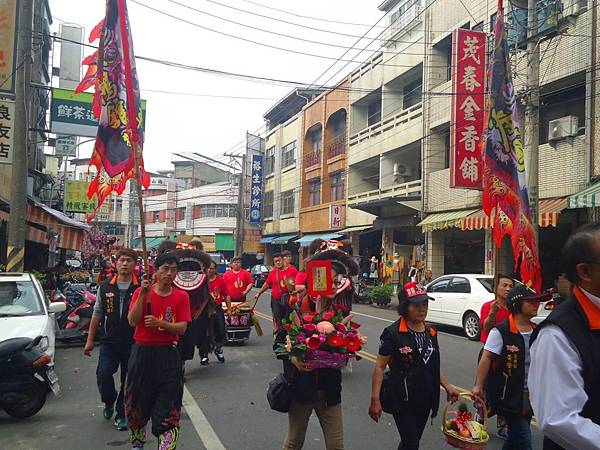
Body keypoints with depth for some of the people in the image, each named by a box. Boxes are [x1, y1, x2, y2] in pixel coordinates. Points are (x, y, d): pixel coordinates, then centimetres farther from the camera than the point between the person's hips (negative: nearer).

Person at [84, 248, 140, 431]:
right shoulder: (105, 287, 6)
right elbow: (97, 314, 12)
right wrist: (90, 340, 11)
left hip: (132, 343, -2)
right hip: (109, 342, 2)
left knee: (128, 381, 6)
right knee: (103, 375, -6)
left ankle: (122, 414, 24)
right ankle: (109, 401, 26)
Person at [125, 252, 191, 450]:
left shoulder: (181, 296, 1)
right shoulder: (141, 292, 0)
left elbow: (182, 328, -6)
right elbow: (132, 321, -13)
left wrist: (160, 323, -22)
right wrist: (143, 294, -20)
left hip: (168, 354, 0)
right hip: (142, 352, 1)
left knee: (168, 409, -3)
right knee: (138, 403, 14)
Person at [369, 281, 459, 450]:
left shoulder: (431, 333, 6)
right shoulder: (393, 333, -14)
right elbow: (380, 367, -14)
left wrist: (447, 386, 8)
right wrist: (375, 399, -19)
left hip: (425, 400, 6)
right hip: (403, 401, -6)